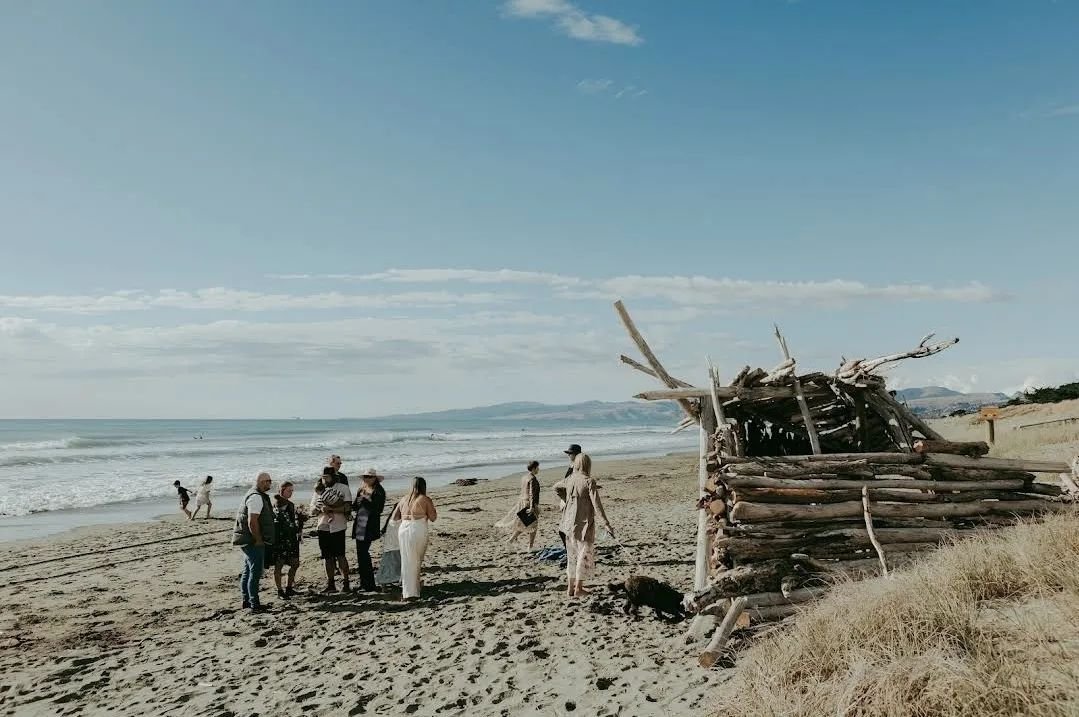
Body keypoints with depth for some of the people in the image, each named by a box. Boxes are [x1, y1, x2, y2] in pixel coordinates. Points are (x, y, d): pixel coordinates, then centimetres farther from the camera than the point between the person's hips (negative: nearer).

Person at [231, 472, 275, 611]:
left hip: (250, 541, 11)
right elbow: (252, 522, -25)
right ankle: (254, 604, -2)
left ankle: (247, 600, 28)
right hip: (253, 541, -11)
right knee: (255, 572, -6)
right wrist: (258, 540, -19)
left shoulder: (257, 495, 15)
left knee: (248, 571, 17)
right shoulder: (256, 497, -19)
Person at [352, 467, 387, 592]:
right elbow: (354, 507, 13)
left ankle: (370, 584, -2)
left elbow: (378, 509, -14)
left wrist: (365, 501, -16)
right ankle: (363, 583, 18)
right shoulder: (361, 490, 15)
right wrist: (357, 503, -8)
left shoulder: (379, 492, -5)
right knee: (361, 554, 9)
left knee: (363, 553, -9)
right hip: (359, 527, 7)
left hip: (369, 528, -7)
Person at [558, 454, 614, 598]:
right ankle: (578, 588, 10)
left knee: (572, 554, 16)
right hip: (583, 523, -6)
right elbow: (596, 504, -19)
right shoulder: (589, 481, -14)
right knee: (584, 554, 7)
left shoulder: (569, 480, 3)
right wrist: (606, 524, -18)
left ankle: (571, 588, 20)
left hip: (569, 521, 6)